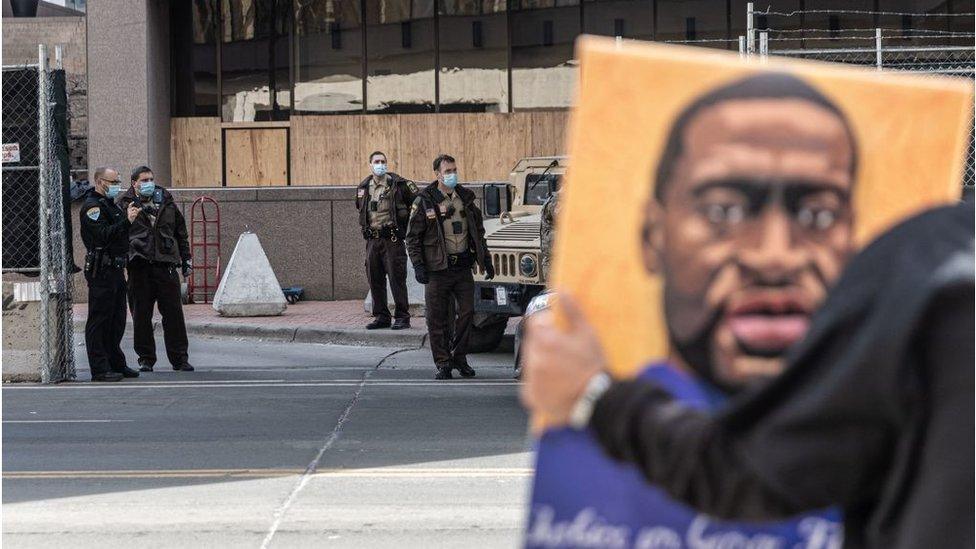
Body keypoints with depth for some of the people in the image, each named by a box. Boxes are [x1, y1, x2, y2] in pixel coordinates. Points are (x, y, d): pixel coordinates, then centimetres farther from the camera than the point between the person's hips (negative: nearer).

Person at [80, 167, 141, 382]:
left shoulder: (110, 205, 20)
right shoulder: (92, 207, -12)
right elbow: (104, 235, -24)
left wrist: (128, 216, 11)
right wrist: (126, 221, -28)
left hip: (115, 269, 10)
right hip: (101, 270, -10)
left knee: (117, 320, 14)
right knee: (99, 321, -7)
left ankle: (116, 364, 21)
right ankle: (100, 369, -7)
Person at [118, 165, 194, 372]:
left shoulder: (166, 202, 14)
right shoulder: (125, 204, 3)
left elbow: (180, 230, 21)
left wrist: (186, 258, 19)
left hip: (166, 264, 2)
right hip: (139, 266, -2)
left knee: (174, 314, 2)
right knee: (141, 315, 3)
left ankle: (180, 358, 9)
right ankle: (146, 359, 12)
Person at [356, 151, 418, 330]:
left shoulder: (398, 185, -5)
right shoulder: (363, 188, 11)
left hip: (392, 239, -5)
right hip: (372, 240, 6)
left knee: (397, 278, -6)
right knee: (375, 280, 7)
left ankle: (402, 317, -2)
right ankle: (381, 317, 16)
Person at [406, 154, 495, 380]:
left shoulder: (466, 197, 9)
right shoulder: (424, 202, -5)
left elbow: (478, 231, 19)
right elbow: (413, 237, -4)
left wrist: (486, 260, 15)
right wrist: (418, 266, -12)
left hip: (463, 266, 4)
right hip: (438, 268, -4)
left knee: (467, 312, 3)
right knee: (437, 319, 0)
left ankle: (459, 357, 18)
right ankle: (443, 363, 8)